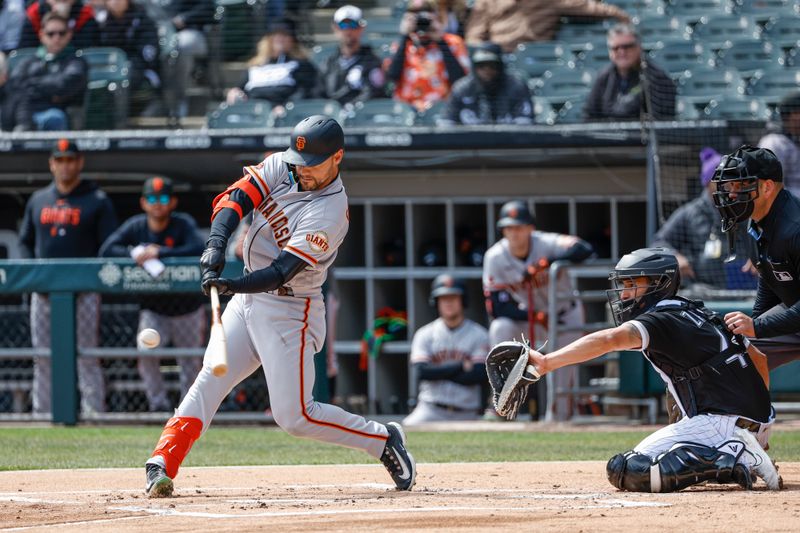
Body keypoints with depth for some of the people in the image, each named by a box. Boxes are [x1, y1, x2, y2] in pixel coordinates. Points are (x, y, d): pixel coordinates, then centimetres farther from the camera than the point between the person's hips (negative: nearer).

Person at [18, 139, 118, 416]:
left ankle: (94, 412, -7)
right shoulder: (38, 200, 15)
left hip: (84, 290, -4)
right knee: (43, 358, 4)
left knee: (87, 356, -6)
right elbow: (25, 242, 18)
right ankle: (41, 413, 7)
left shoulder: (97, 201, 3)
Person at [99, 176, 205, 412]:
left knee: (191, 364, 5)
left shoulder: (183, 224, -13)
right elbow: (106, 250, -12)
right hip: (153, 309, 1)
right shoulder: (135, 226, -5)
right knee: (146, 352, -21)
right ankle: (159, 403, -10)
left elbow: (198, 250, -30)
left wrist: (159, 252, -33)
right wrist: (134, 254, -30)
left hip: (187, 309, -1)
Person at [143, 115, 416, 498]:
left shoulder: (329, 214, -23)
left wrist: (232, 286, -44)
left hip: (289, 313, -7)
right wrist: (217, 244, -29)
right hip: (248, 298, 7)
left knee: (294, 415, -8)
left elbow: (281, 272, -30)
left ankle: (383, 440, 8)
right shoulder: (280, 166, -2)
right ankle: (162, 464, -7)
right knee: (209, 382, -3)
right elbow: (235, 198, -12)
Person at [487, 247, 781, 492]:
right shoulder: (704, 314, 20)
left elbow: (610, 339, -26)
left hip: (720, 423, -10)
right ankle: (744, 459, 9)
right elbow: (759, 360, 26)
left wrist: (546, 362, -38)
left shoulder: (661, 321, -7)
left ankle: (730, 460, -20)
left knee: (623, 471, -13)